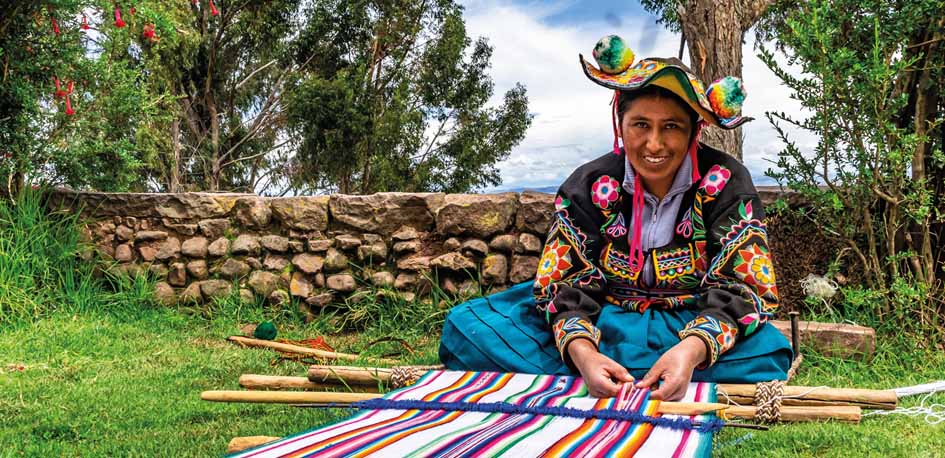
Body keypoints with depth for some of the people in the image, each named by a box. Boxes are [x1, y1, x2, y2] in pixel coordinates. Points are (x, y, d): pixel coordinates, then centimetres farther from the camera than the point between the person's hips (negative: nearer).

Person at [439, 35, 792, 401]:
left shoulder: (724, 182, -9)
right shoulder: (588, 185, -5)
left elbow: (738, 287, -15)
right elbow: (566, 283, -9)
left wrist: (691, 350, -36)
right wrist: (582, 352, -32)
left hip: (694, 327, 0)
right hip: (602, 325, 0)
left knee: (766, 353, -36)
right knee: (468, 325, -17)